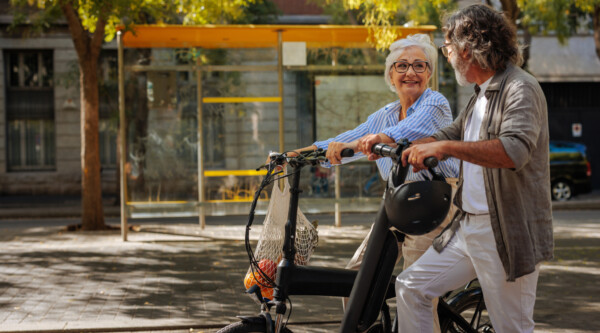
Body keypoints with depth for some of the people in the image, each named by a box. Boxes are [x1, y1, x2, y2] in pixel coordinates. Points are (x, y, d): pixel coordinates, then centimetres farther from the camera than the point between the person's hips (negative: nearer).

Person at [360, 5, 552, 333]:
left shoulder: (520, 89, -14)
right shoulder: (480, 95, 18)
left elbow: (514, 151, -30)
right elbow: (451, 135, 29)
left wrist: (445, 147, -33)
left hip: (507, 233, -9)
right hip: (467, 228, 9)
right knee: (411, 286, 6)